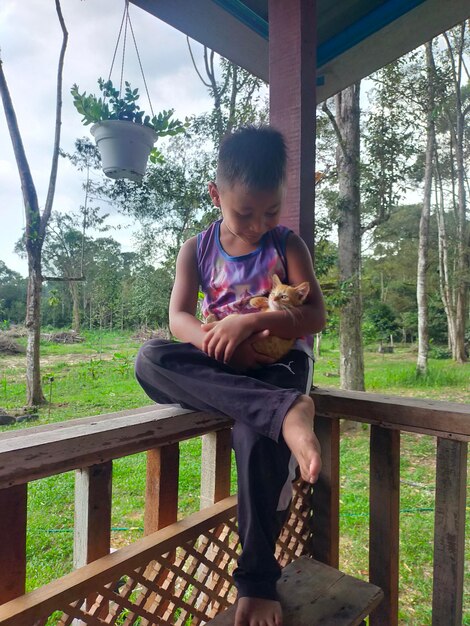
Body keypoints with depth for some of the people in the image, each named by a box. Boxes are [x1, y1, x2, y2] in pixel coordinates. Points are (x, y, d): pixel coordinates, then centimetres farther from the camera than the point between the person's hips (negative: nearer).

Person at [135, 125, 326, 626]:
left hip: (279, 361, -2)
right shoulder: (197, 249, 6)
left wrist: (252, 321, -23)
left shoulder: (287, 245, 2)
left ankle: (257, 580, -7)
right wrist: (220, 342, -25)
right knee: (150, 359, -26)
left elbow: (315, 317, -7)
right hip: (220, 368, 2)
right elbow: (178, 319, -4)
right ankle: (287, 412, -42)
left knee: (257, 435, -33)